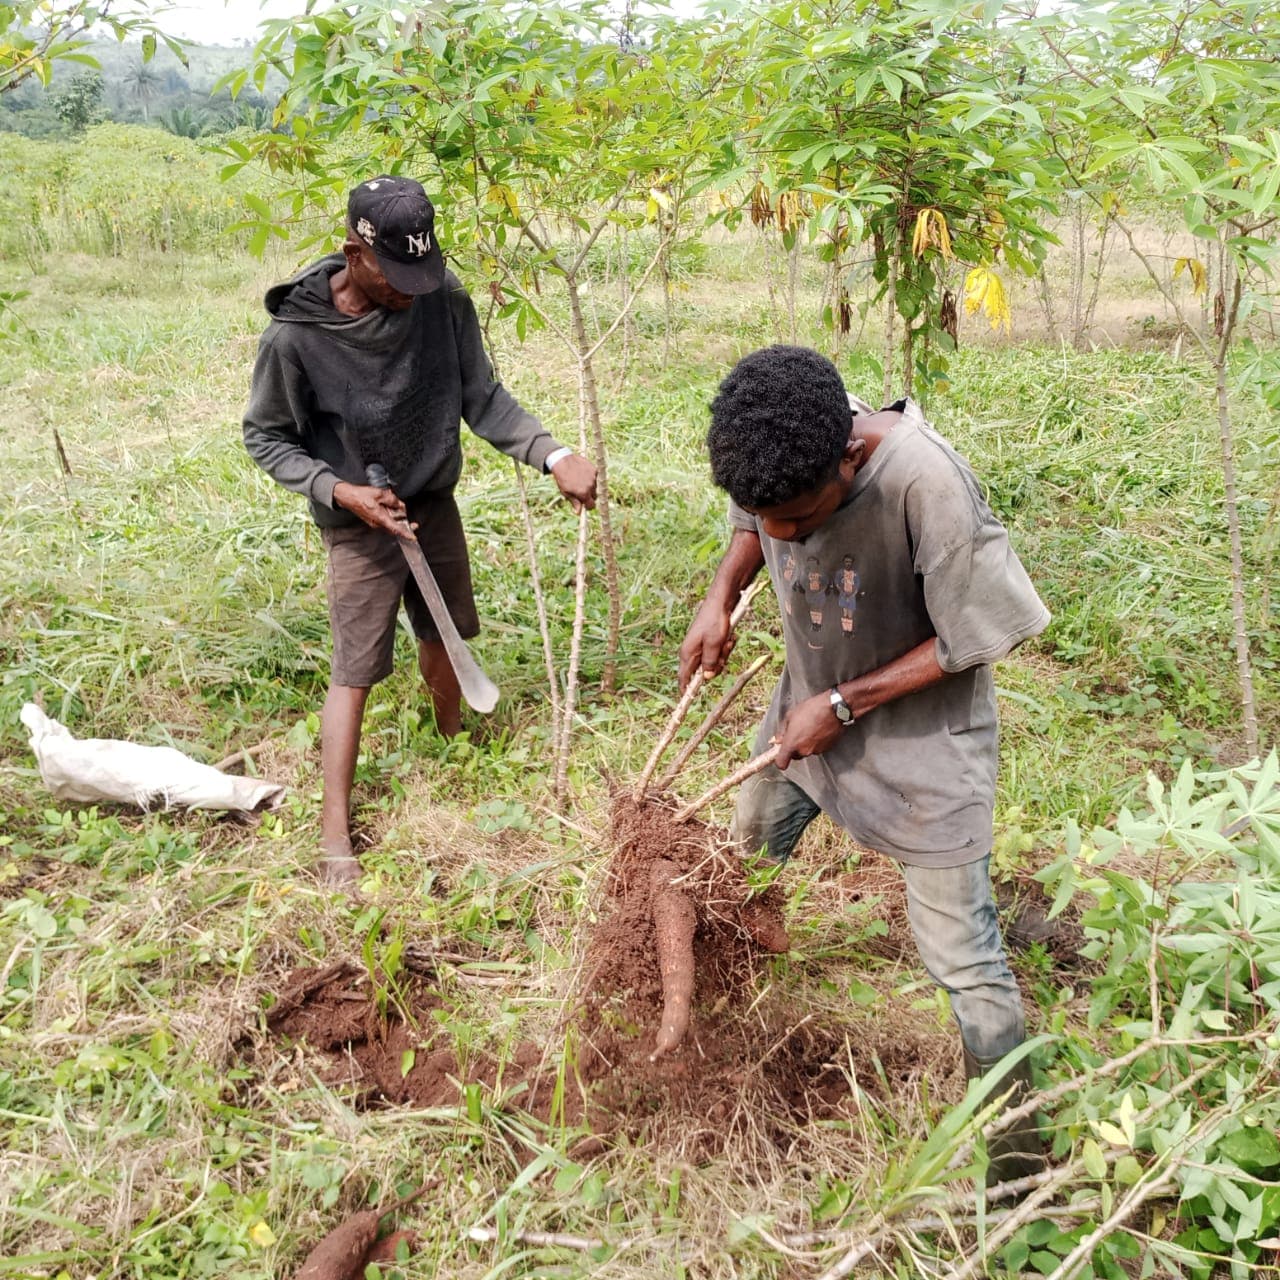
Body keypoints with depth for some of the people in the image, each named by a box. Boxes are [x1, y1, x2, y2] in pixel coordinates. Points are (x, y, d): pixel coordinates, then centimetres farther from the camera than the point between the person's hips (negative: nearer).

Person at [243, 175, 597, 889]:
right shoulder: (296, 335, -23)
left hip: (436, 504, 4)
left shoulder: (444, 299, -15)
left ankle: (452, 743, 48)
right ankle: (336, 832, 13)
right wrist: (343, 492, -21)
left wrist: (555, 456, -22)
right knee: (356, 672, 0)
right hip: (360, 524, -4)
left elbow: (483, 399, -8)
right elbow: (266, 438, -9)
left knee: (445, 638, 21)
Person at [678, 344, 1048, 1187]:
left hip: (922, 730, -6)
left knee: (959, 948, 0)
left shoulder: (924, 482, -36)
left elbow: (972, 637, -23)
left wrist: (843, 706, -22)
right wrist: (722, 596, -13)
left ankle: (1019, 1142, 21)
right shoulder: (778, 452, -19)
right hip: (812, 705, 6)